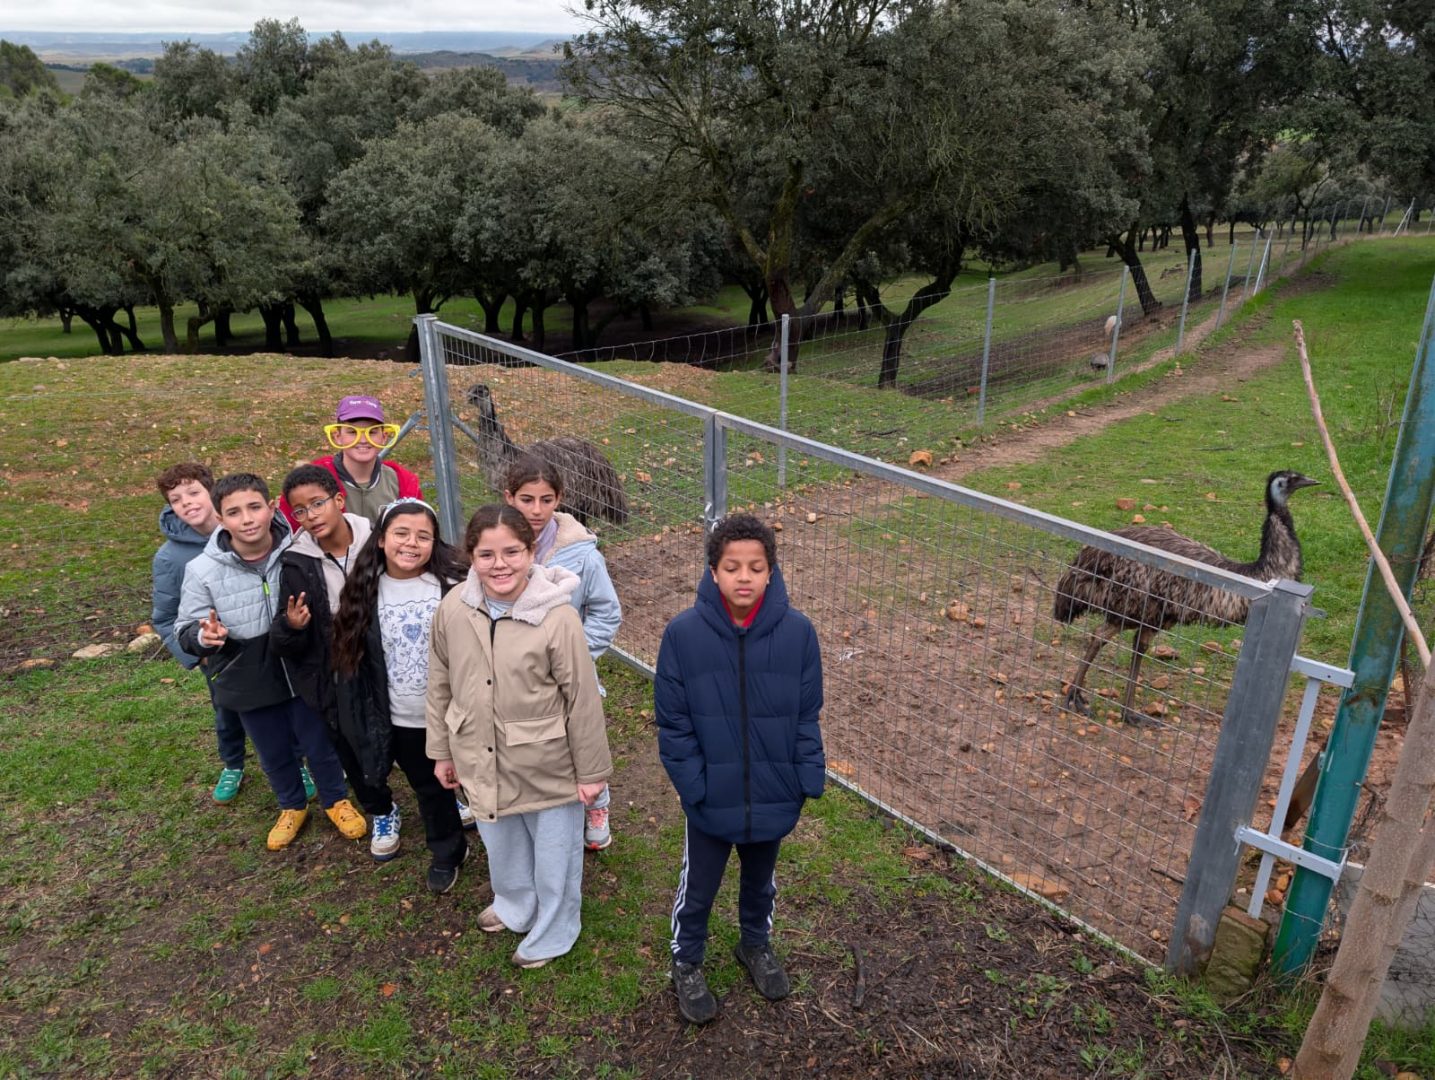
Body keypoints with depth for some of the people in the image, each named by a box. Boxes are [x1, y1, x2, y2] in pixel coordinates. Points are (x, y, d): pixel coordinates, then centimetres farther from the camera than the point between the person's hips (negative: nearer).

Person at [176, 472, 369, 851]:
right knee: (274, 754, 22)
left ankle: (336, 800, 46)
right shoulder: (203, 571, -16)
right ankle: (292, 807, 50)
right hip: (249, 682, 1)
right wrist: (203, 636, -26)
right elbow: (186, 631, -6)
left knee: (321, 743, 18)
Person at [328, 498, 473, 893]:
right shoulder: (364, 591, -5)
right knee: (428, 789, 21)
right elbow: (352, 657, 3)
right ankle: (446, 852, 44)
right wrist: (361, 717, 4)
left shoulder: (454, 584, -14)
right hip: (401, 721, 3)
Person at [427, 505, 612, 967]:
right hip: (482, 762, 4)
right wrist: (442, 751, 9)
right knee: (501, 846, 29)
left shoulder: (557, 616, -25)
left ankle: (551, 933, 46)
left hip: (547, 764, -4)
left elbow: (583, 699, -17)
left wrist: (591, 771, -10)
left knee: (554, 855, 18)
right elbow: (441, 685, 2)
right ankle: (514, 905, 59)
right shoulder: (453, 609, -12)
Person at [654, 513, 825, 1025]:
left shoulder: (797, 632, -15)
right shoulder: (683, 633, -19)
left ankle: (756, 945, 54)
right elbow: (673, 723, -11)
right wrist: (694, 786, -14)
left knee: (760, 881, 27)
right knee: (699, 888, 19)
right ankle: (686, 963, 46)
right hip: (711, 799, -1)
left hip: (774, 795, 2)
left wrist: (809, 780, -8)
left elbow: (806, 716, -5)